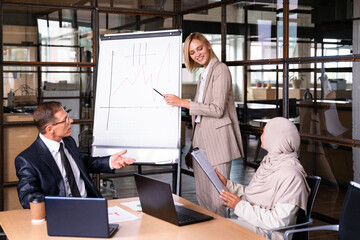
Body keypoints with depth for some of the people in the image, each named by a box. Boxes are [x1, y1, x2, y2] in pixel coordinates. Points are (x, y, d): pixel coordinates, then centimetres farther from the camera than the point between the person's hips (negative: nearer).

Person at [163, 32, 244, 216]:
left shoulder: (220, 69, -7)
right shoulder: (203, 75, 20)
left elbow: (217, 109, -17)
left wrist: (182, 102, -14)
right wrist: (193, 145, 16)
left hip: (217, 139, -9)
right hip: (201, 139, 9)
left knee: (216, 197, -7)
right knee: (202, 196, 12)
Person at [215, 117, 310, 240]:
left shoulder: (290, 176, -21)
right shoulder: (269, 161, 9)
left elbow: (279, 221, -24)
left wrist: (240, 206, -20)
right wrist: (227, 184, 9)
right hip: (250, 221, 8)